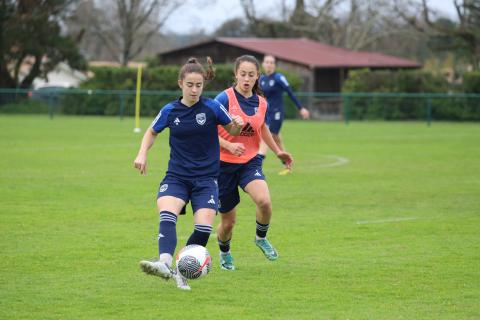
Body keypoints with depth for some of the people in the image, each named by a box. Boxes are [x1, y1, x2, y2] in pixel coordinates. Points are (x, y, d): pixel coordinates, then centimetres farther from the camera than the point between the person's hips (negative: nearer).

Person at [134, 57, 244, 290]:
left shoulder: (212, 108, -5)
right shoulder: (170, 111, 1)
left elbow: (232, 130, 10)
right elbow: (152, 132, 20)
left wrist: (237, 125, -13)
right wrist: (142, 153, 3)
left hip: (206, 178, -1)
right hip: (176, 177, 1)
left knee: (204, 228, -17)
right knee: (167, 214, -28)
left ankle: (182, 272, 2)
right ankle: (165, 264, -46)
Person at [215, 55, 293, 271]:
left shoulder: (261, 103, 2)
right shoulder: (225, 99, -14)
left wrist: (278, 151, 24)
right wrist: (229, 146, -27)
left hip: (250, 162, 3)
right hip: (224, 164, -3)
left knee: (264, 201, -27)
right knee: (228, 221, 5)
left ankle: (261, 238, 3)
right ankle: (225, 253, 38)